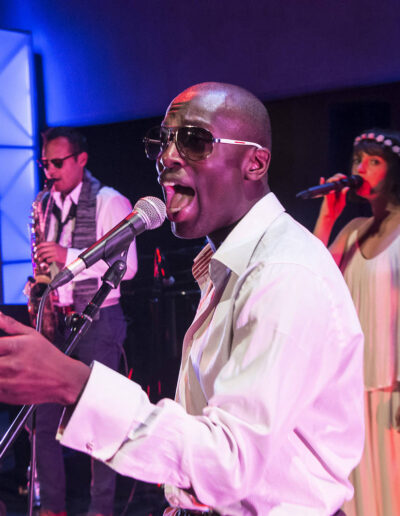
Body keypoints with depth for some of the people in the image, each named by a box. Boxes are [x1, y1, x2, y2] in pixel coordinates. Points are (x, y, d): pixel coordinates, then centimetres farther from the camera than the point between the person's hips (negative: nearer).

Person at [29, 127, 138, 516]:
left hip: (97, 320, -6)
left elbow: (127, 266, -14)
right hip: (54, 319, 6)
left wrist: (70, 257, -22)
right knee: (42, 416, 5)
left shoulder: (110, 203, -6)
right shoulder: (45, 204, 13)